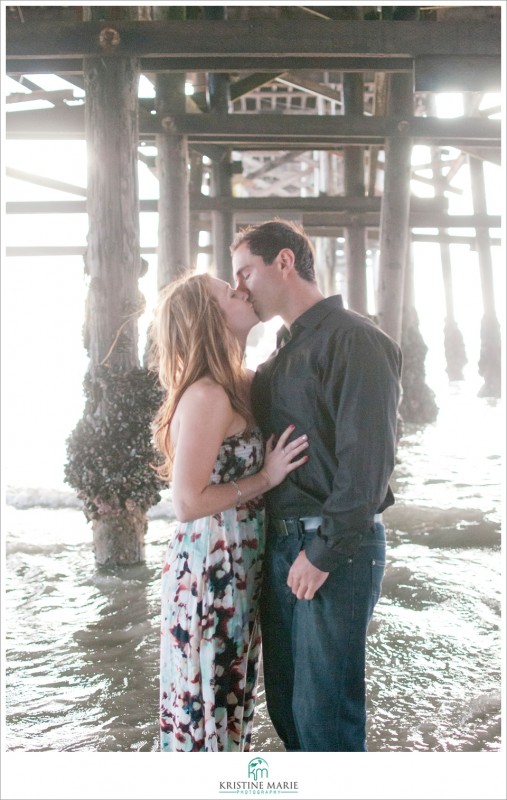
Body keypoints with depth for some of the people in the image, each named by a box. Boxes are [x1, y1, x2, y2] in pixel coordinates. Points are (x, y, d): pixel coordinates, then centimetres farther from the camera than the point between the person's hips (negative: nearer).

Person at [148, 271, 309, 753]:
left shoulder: (235, 386, 6)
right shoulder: (206, 395, -21)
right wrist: (265, 479, -17)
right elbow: (187, 503, -23)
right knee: (206, 694, 7)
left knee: (229, 687, 21)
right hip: (211, 568, -9)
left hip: (235, 565, 9)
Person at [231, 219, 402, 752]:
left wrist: (323, 552, -18)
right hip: (280, 542, 8)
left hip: (335, 549, -8)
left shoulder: (353, 339, -11)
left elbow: (367, 458, -18)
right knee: (284, 701, 16)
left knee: (323, 713, 0)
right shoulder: (282, 351, 17)